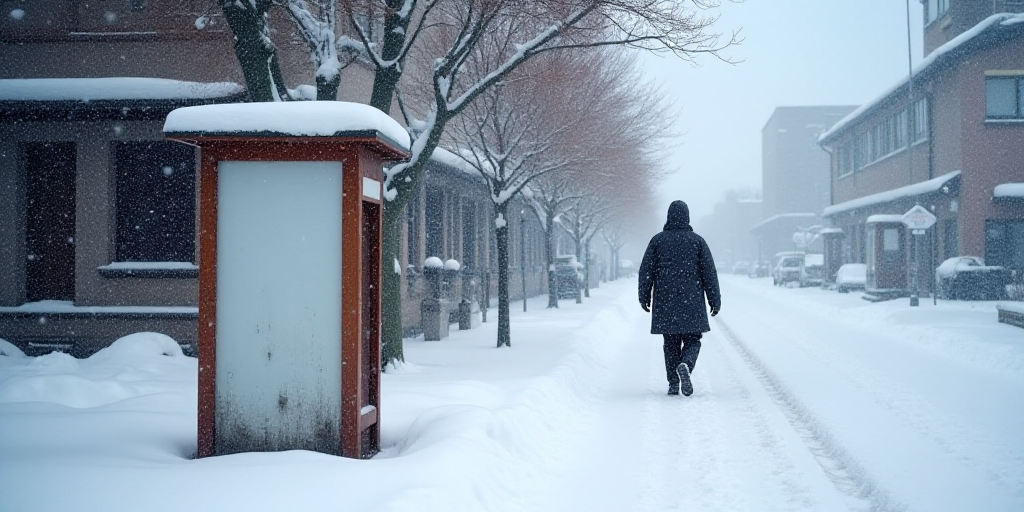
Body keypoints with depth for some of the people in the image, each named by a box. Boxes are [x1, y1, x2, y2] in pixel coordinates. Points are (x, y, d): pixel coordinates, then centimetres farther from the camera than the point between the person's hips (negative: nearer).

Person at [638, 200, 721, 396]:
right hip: (692, 303, -1)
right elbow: (709, 272, 0)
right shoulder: (697, 241, 1)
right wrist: (715, 300, 5)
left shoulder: (657, 240, 2)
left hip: (665, 303, 1)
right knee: (692, 341, 7)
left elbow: (646, 271, 3)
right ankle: (685, 366, -22)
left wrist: (644, 297, 12)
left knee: (671, 343, 10)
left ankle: (673, 384, 5)